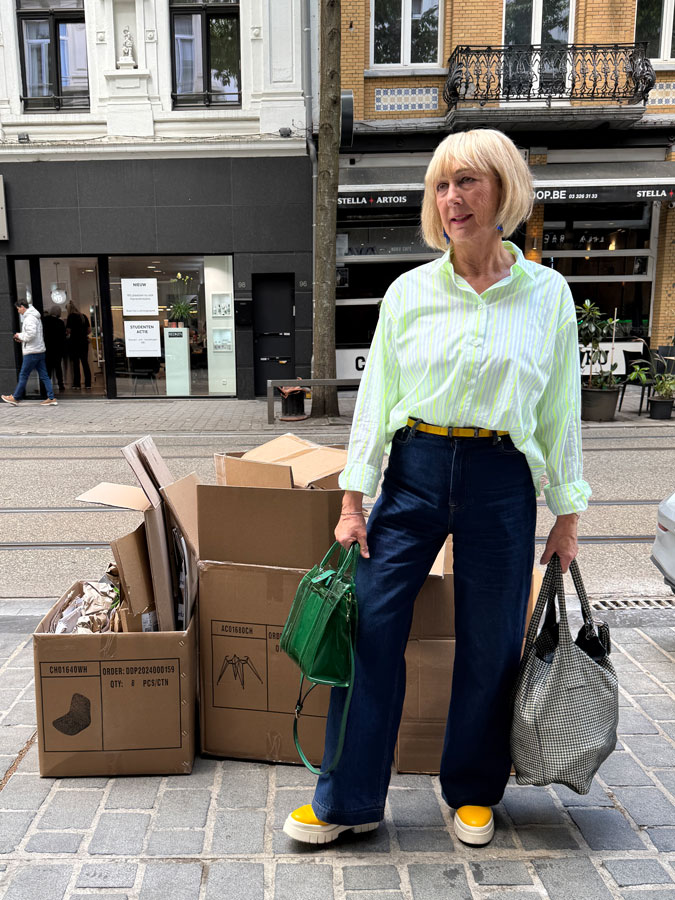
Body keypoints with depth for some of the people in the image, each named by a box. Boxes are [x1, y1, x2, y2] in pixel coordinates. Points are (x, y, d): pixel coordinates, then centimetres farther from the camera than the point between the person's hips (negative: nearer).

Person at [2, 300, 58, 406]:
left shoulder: (29, 318, -13)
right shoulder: (36, 317, 19)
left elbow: (31, 334, -23)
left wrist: (20, 335, -7)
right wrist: (22, 338, 14)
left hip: (32, 352, -10)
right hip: (40, 351, 10)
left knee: (23, 375, 1)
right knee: (43, 376, 6)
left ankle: (15, 398, 10)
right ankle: (51, 398, 3)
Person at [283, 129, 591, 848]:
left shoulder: (547, 293, 2)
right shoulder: (409, 291, 3)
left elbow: (561, 410, 5)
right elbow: (375, 397, 3)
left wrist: (567, 515, 5)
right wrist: (354, 500, -1)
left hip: (501, 479, 0)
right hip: (414, 470, 1)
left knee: (488, 643, 9)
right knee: (371, 630, 0)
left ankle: (472, 791, 35)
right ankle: (348, 799, 20)